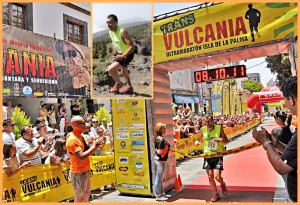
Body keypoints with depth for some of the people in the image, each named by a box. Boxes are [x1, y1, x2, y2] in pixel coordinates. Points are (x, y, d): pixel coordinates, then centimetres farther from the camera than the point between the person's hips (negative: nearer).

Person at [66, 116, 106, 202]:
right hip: (78, 173, -9)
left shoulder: (82, 136, 6)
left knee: (86, 195, 22)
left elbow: (87, 151, 12)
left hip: (86, 171, 9)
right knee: (80, 199, 2)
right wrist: (94, 146, -23)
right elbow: (81, 157, -29)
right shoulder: (72, 140, -23)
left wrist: (97, 146, -5)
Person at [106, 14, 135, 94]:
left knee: (110, 69, -16)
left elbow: (132, 46, -32)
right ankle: (129, 87, 48)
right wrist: (115, 53, 5)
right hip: (119, 53, 9)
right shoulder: (110, 31, -5)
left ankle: (118, 83, 11)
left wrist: (121, 56, -30)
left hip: (127, 54, -9)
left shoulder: (122, 31, -30)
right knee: (124, 72, 25)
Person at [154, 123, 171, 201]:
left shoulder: (157, 138, 10)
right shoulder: (161, 139, -20)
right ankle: (158, 196, 9)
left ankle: (162, 193, 29)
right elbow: (159, 151, -24)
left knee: (159, 178, 17)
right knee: (158, 178, 0)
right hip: (160, 160, -10)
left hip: (157, 159, 10)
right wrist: (166, 149, -9)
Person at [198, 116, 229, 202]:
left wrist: (220, 139, -23)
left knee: (217, 177, -9)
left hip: (218, 155, -3)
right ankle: (216, 194, 28)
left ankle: (222, 184, 27)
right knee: (210, 177, 8)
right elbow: (199, 139, 12)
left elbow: (226, 141, -3)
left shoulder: (219, 128, -10)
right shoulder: (203, 129, -4)